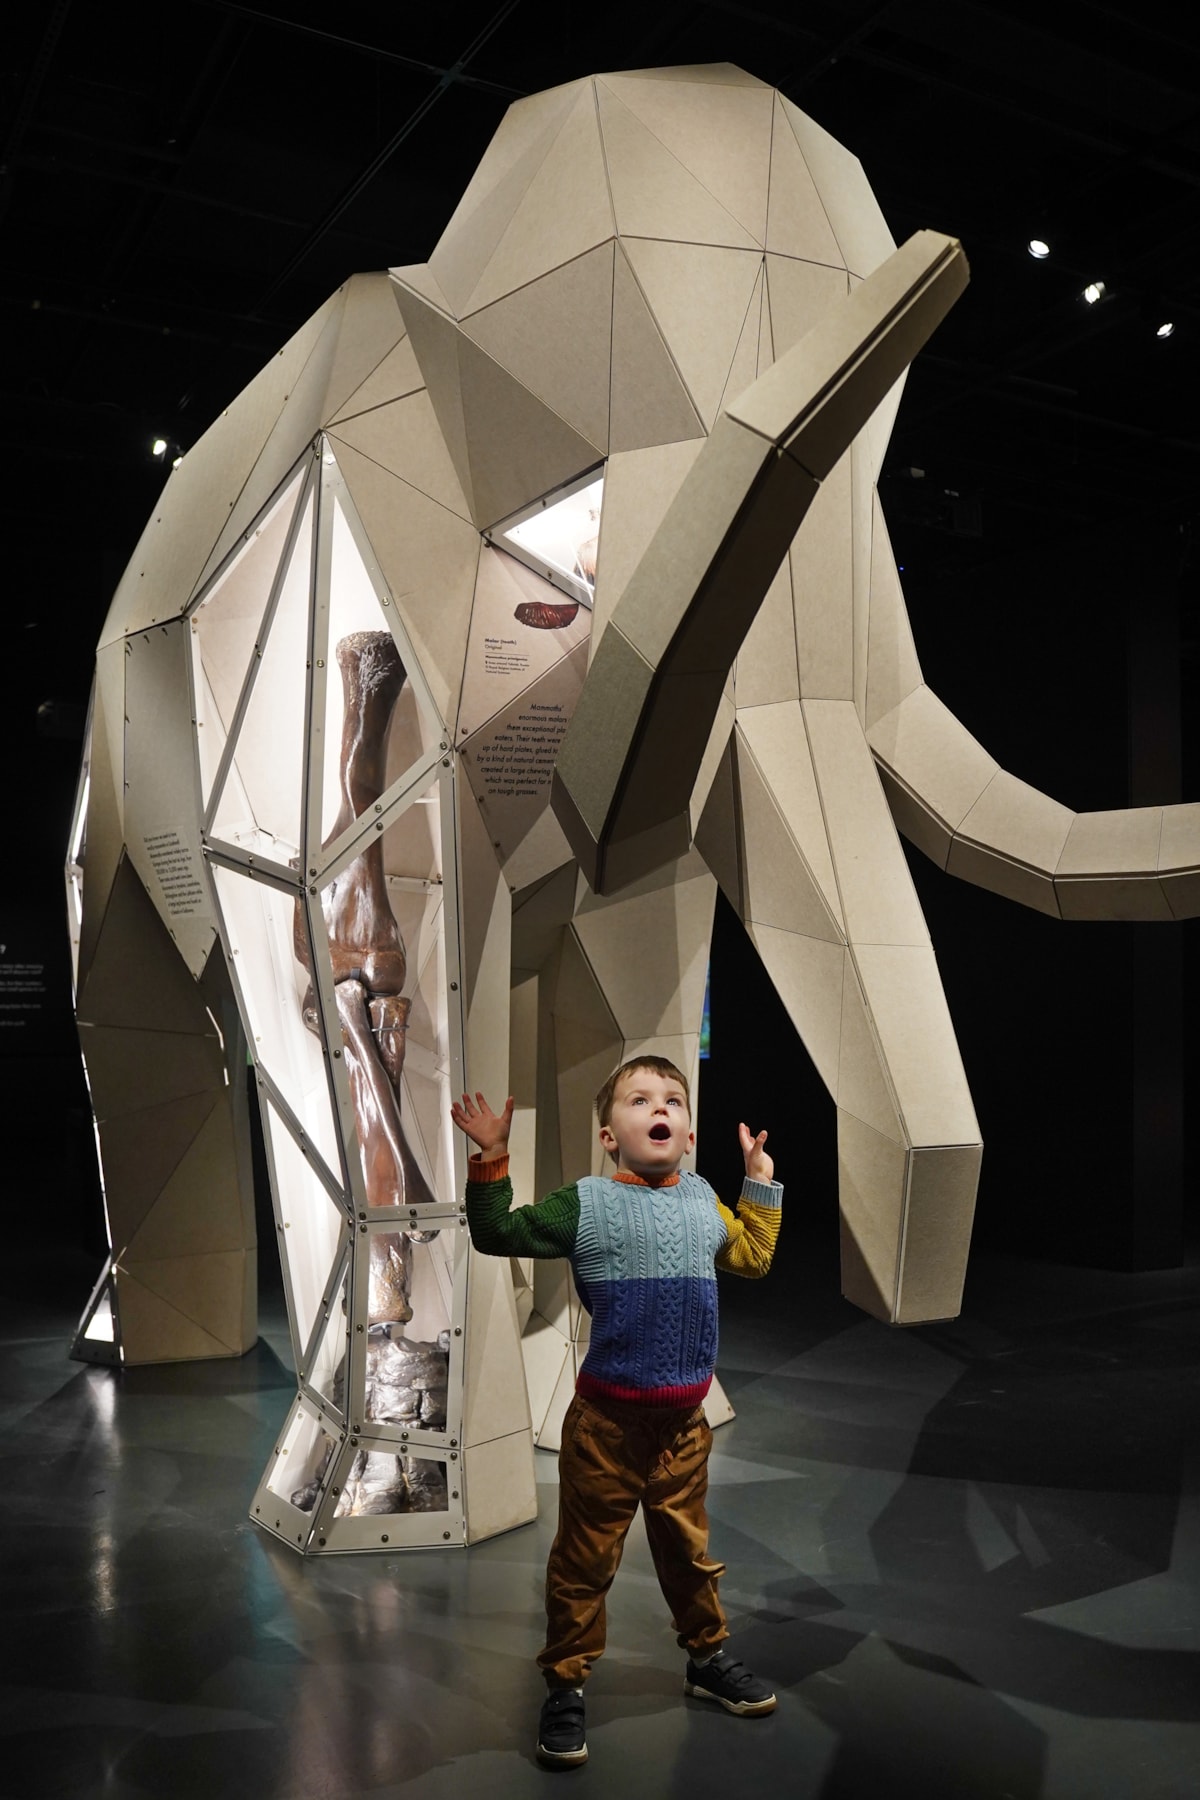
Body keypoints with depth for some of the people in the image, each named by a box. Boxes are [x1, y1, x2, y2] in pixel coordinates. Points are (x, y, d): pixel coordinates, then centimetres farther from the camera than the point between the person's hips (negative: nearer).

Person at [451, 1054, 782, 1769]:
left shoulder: (703, 1200, 7)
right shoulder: (586, 1203, -8)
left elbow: (754, 1255, 22)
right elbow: (497, 1234, -8)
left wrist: (762, 1180, 19)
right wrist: (491, 1160, -19)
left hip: (684, 1421, 4)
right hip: (606, 1421, -4)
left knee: (690, 1549, 21)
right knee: (586, 1560, 7)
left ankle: (709, 1657, 42)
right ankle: (566, 1685, 25)